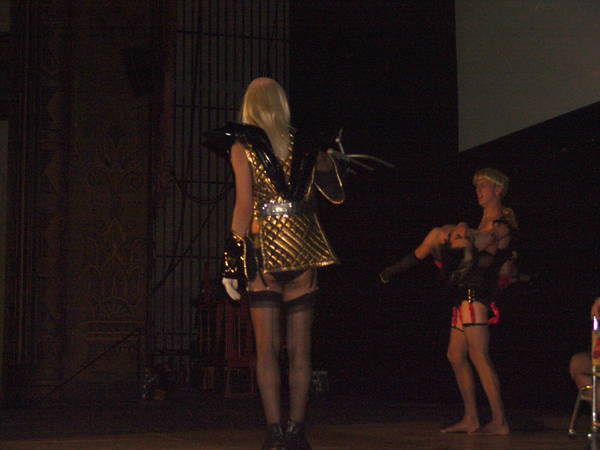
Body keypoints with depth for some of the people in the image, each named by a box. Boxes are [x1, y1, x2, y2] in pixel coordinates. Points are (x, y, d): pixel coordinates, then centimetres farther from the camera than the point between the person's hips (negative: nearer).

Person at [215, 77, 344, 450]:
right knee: (300, 350, 6)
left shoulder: (243, 146, 2)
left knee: (267, 349, -1)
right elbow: (337, 195, 22)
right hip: (305, 251, 3)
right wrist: (330, 157, 37)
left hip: (266, 249, -3)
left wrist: (234, 257, -6)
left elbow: (244, 205, -7)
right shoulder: (305, 146, 10)